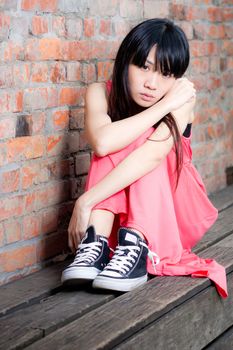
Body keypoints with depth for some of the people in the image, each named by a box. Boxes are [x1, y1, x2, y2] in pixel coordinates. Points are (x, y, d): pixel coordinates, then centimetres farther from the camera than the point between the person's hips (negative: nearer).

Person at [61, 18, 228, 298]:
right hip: (121, 212, 1)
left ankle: (135, 249, -42)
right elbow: (102, 142, -34)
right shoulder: (102, 93, -12)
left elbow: (153, 154, -34)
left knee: (145, 138, -27)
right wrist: (164, 106, -30)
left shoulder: (182, 96, -18)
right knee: (115, 143, -25)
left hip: (173, 212, -1)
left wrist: (86, 201, -39)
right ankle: (95, 244, -39)